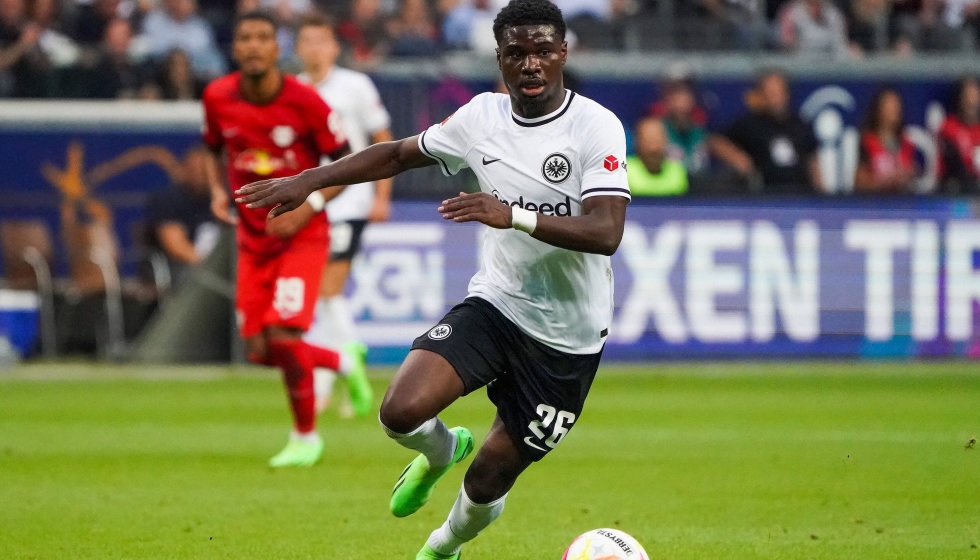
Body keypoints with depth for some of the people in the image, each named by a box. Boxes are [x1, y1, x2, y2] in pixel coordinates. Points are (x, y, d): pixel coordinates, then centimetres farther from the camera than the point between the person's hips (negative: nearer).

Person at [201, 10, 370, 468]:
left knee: (283, 336, -18)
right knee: (260, 351, 1)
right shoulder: (218, 97, -4)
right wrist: (217, 191, -3)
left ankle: (305, 437, 4)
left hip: (302, 235, -5)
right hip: (253, 237, 5)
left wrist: (307, 208, -19)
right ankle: (344, 365, 30)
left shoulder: (304, 102, -16)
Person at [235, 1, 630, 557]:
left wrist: (513, 216, -39)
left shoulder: (597, 127, -16)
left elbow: (606, 232, -28)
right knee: (402, 411, -22)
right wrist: (308, 180, 12)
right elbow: (401, 154, 17)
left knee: (488, 481, 6)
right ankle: (440, 451, 16)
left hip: (567, 340, -3)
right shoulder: (483, 116, 0)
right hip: (495, 303, 3)